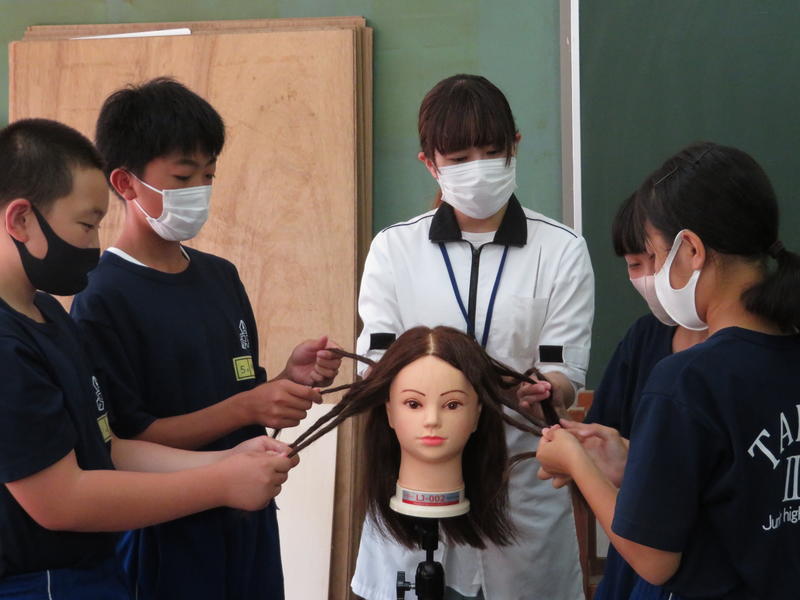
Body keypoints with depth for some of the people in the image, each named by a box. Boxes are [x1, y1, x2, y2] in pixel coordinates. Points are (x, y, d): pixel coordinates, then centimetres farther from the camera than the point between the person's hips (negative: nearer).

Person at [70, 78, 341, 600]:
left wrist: (290, 381, -6)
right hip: (166, 537, -6)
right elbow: (121, 442, -18)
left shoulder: (222, 277, 7)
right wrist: (246, 408, -24)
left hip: (249, 521, 7)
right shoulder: (103, 300, -14)